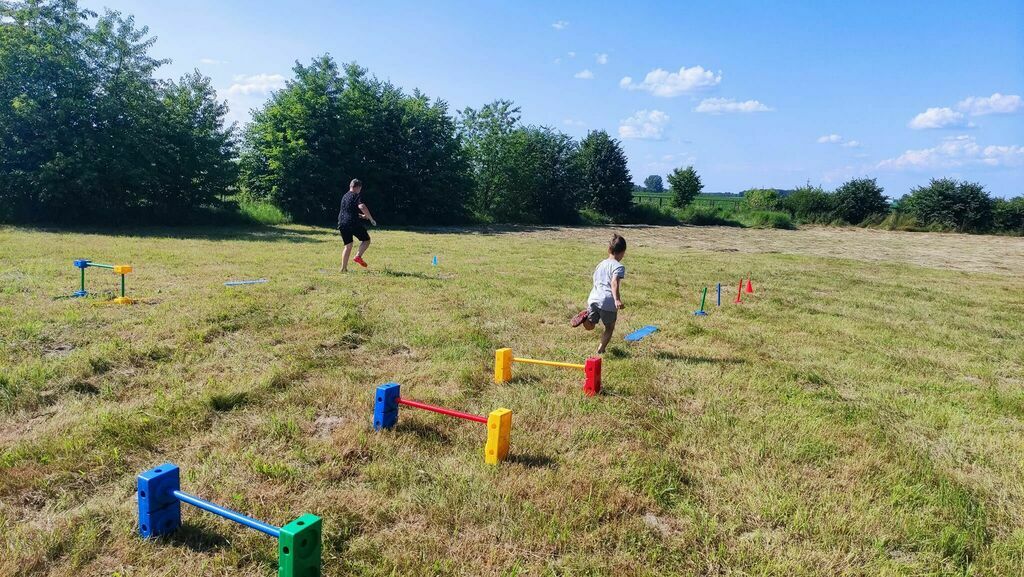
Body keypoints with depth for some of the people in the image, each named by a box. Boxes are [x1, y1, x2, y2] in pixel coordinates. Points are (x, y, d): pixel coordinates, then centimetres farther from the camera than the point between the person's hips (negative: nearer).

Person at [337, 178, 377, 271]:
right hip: (354, 223, -7)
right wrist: (371, 218, -14)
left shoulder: (344, 196, 22)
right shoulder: (357, 195, -3)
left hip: (342, 224, 7)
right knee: (366, 240, 10)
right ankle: (358, 256, -13)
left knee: (348, 246, 14)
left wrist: (361, 216, 40)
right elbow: (362, 206, -22)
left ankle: (343, 268, 8)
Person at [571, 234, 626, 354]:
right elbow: (614, 283, -18)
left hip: (593, 298, 5)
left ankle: (586, 317, -23)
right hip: (608, 302, -5)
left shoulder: (600, 264, 21)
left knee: (590, 326, 7)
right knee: (609, 328, 15)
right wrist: (617, 300, -29)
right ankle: (600, 350, 9)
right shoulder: (619, 266, -1)